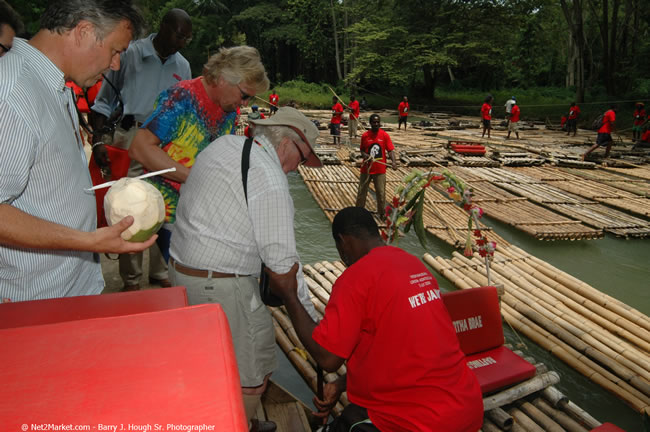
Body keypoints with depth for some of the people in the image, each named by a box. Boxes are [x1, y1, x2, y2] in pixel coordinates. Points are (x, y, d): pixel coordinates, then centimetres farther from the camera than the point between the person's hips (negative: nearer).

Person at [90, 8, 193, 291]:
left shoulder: (182, 66, 10)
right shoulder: (130, 54, -3)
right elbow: (105, 101, -1)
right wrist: (98, 140, -11)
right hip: (131, 138, -4)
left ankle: (160, 272, 22)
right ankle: (131, 279, 11)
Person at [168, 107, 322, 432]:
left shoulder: (224, 144, 8)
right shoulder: (271, 181, -18)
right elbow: (282, 261, -18)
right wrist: (310, 318, -8)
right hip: (220, 285, -10)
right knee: (251, 370, 5)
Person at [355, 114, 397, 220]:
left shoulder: (385, 135, -5)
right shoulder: (365, 136, -2)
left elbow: (390, 150, -8)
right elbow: (362, 150, 7)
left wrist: (393, 161, -25)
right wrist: (365, 155, -15)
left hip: (380, 169, -1)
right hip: (366, 168, 1)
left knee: (381, 193, 7)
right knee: (361, 191, 9)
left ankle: (382, 213, 23)